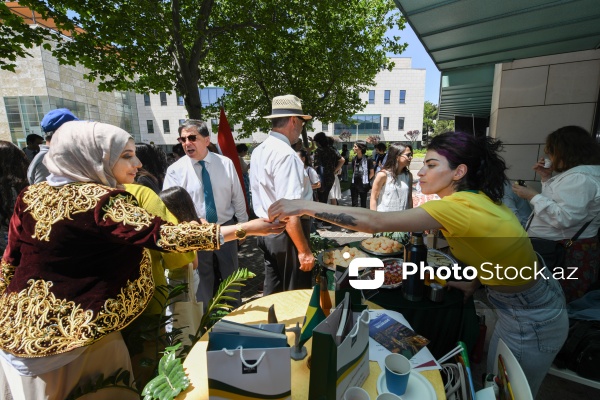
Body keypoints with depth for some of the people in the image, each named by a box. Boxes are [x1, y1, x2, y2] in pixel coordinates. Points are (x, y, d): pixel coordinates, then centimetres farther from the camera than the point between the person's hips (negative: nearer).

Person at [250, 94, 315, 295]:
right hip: (285, 234, -9)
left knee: (273, 292, 22)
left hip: (266, 231, 9)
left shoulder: (258, 151, 8)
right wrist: (304, 251, -21)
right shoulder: (286, 155, -21)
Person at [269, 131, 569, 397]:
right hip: (517, 307, 8)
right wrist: (475, 281, 2)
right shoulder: (477, 198, -6)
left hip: (531, 320, -7)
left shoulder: (457, 207, -33)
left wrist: (305, 207, -33)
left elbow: (375, 222, -37)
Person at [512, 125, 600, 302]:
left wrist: (533, 196, -21)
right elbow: (555, 203, 16)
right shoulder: (575, 173, 12)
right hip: (557, 248, 10)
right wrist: (547, 179, 9)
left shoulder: (580, 178, -21)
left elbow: (563, 218, -28)